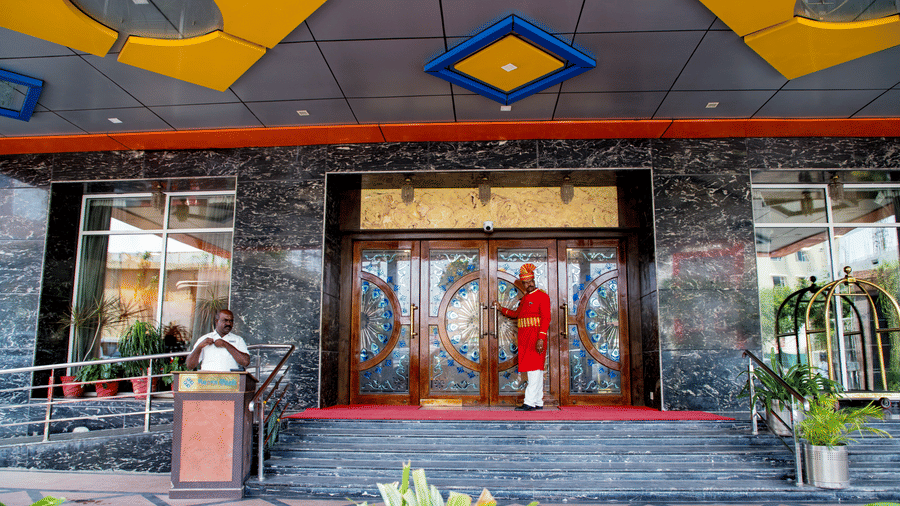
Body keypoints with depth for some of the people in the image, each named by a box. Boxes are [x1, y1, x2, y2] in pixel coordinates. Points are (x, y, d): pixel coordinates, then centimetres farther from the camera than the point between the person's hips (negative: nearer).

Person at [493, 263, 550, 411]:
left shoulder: (542, 296, -7)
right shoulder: (524, 298, 17)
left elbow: (545, 318, -14)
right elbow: (517, 314, 27)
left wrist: (541, 338, -22)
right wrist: (501, 308, 17)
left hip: (536, 337, -8)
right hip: (525, 340, 8)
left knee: (534, 369, -9)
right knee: (536, 370, 11)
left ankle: (529, 402, -11)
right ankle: (538, 402, 16)